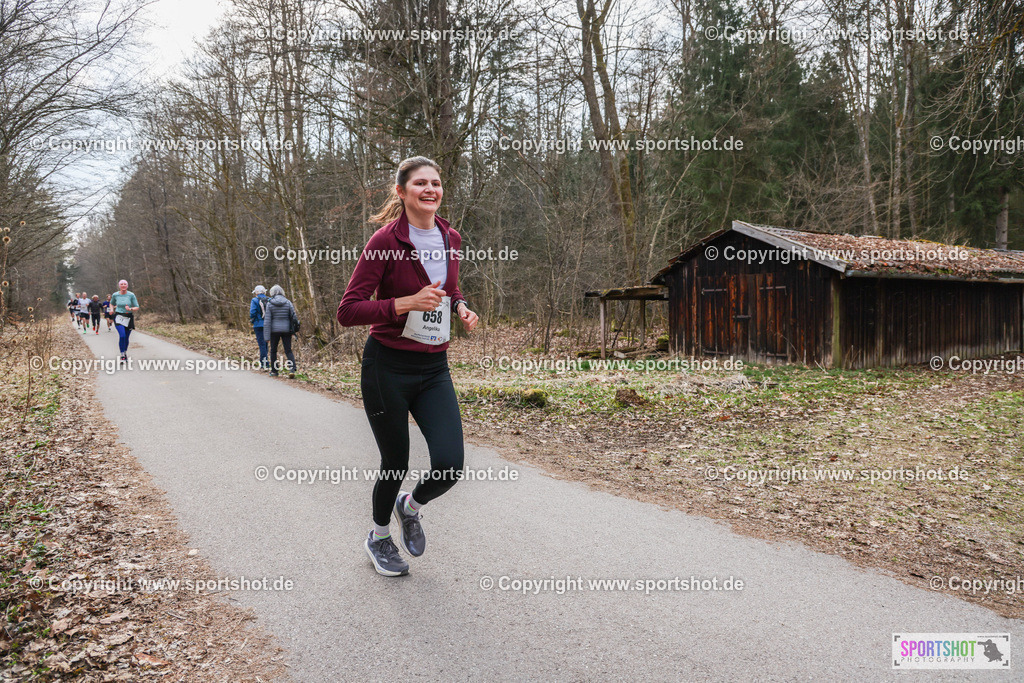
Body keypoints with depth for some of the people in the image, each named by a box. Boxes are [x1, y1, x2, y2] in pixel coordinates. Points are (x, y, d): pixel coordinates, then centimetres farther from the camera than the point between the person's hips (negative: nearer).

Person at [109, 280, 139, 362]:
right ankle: (122, 356, -11)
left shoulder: (131, 295, -4)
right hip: (119, 317, -1)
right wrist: (112, 309, 2)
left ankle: (125, 353, 31)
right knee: (122, 336, -19)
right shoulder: (115, 295, 1)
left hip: (128, 318, 1)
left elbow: (137, 307, -2)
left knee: (126, 337, 7)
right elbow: (111, 303, 22)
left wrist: (130, 309, -21)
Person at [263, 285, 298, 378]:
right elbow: (294, 317, -1)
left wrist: (267, 336, -7)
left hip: (274, 330, -1)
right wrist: (293, 329, 13)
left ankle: (274, 371, 24)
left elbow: (267, 321, -8)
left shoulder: (270, 304, -6)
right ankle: (292, 369, -14)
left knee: (273, 350, 16)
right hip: (286, 329, 1)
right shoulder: (288, 303, -2)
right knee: (288, 351, 5)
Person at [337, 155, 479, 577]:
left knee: (451, 465, -8)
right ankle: (379, 537, 40)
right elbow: (348, 311, -15)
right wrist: (408, 303, -25)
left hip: (434, 368, 5)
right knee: (396, 463, 8)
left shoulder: (450, 239, 5)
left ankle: (410, 508, 28)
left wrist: (461, 307, 2)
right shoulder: (386, 241, -13)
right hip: (388, 366, -5)